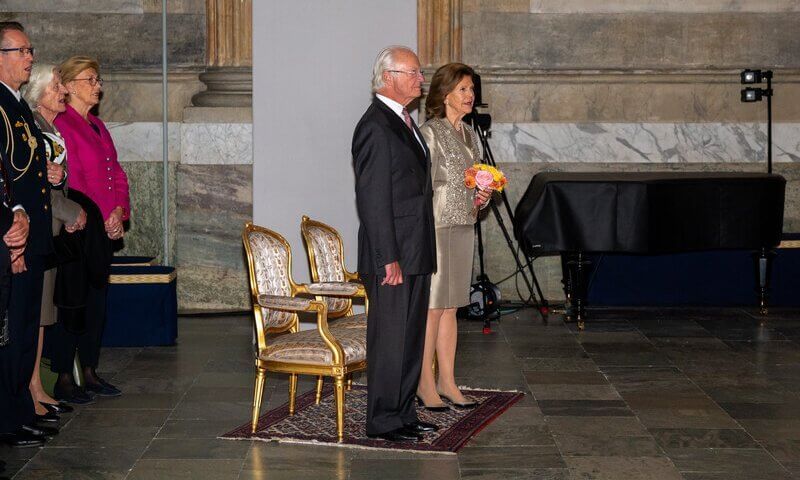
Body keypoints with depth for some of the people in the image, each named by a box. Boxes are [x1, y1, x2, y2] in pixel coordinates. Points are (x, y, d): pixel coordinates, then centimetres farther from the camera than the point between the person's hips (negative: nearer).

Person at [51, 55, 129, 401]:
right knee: (72, 302, -4)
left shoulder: (97, 125, 17)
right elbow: (71, 180, -16)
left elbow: (117, 174, 14)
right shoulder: (62, 124, -10)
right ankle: (64, 380, 2)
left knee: (96, 301, 11)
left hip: (105, 227, 8)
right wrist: (103, 218, -13)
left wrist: (118, 212, -2)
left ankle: (90, 373, 18)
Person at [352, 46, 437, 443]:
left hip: (415, 253, 10)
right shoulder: (375, 127, -15)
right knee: (389, 337, -2)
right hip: (393, 255, -10)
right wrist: (389, 258, -21)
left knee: (411, 336, 14)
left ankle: (404, 414, 24)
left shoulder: (403, 121, 16)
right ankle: (382, 421, 6)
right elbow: (372, 199, -19)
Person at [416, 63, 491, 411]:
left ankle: (447, 382, 16)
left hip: (463, 227, 8)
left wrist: (482, 197, 2)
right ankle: (425, 383, 4)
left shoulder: (470, 135, 14)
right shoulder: (430, 133, -10)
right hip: (435, 226, -8)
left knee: (449, 307, 11)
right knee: (431, 307, -3)